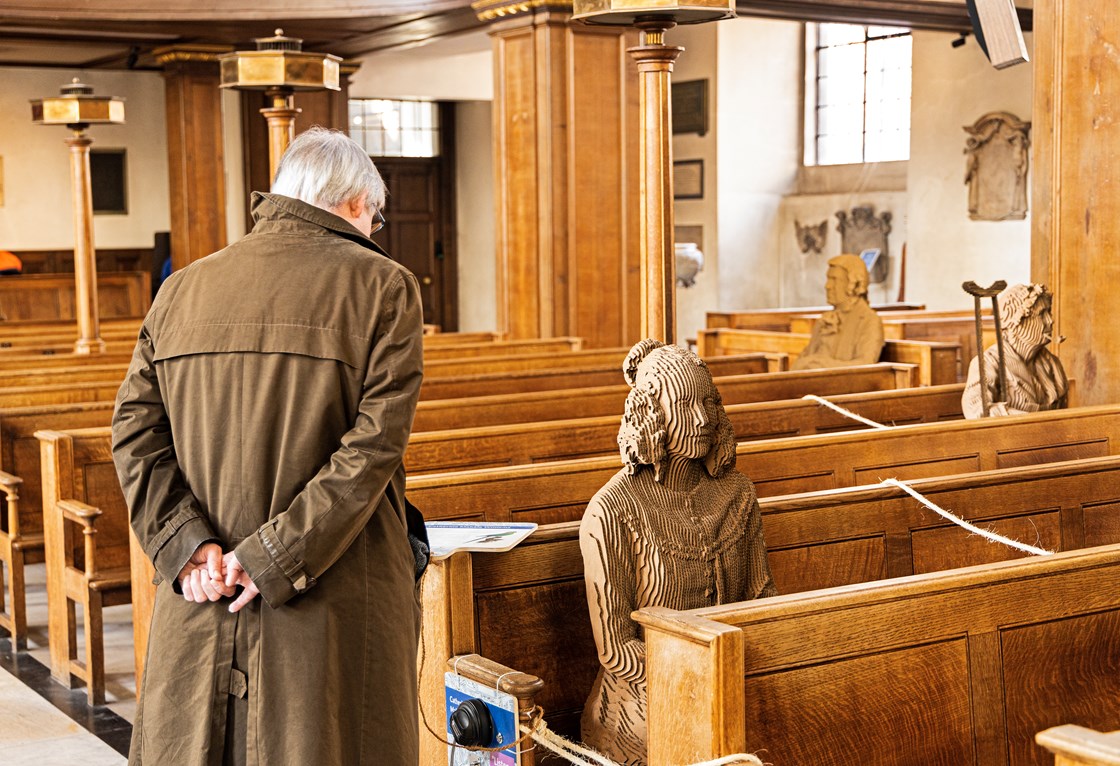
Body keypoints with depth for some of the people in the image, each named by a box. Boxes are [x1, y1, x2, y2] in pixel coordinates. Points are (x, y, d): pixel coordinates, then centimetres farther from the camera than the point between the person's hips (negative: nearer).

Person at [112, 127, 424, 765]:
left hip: (202, 597, 4)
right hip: (337, 607, -4)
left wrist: (186, 543, -7)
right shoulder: (383, 287, -4)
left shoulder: (184, 289, 10)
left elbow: (137, 428, 2)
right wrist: (274, 557, -14)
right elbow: (374, 443, -14)